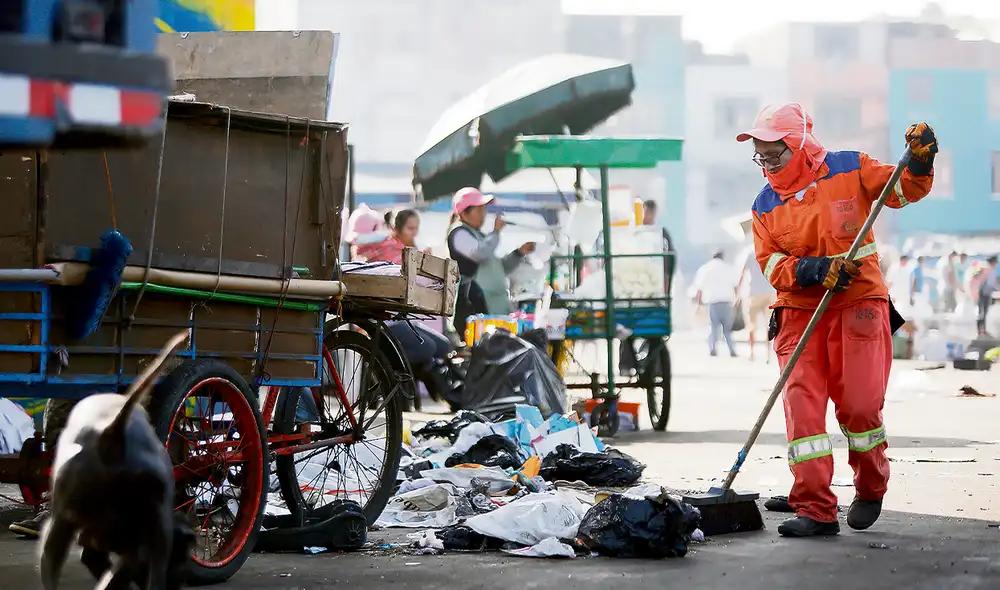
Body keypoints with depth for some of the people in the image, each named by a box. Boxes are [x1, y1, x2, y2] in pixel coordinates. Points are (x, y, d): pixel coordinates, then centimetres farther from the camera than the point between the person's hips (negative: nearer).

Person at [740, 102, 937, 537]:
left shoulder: (849, 170, 2)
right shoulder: (765, 206, 9)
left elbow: (904, 191, 4)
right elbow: (770, 263, 2)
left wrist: (918, 162, -17)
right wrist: (812, 271, -16)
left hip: (858, 305, -3)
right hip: (799, 312, 3)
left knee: (859, 405, -8)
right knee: (802, 404, -9)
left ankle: (871, 489, 19)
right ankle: (815, 510, -6)